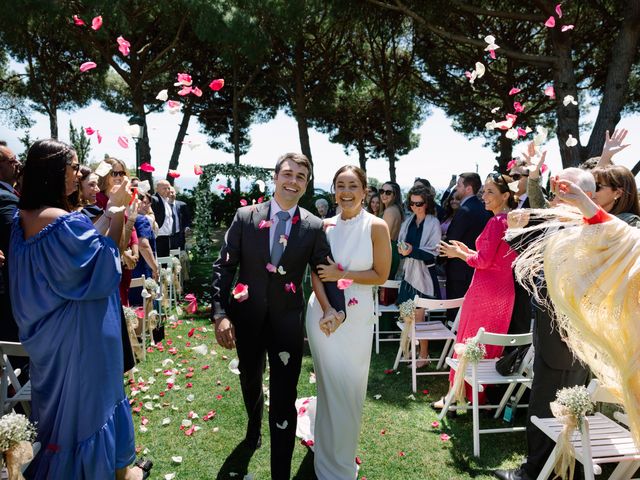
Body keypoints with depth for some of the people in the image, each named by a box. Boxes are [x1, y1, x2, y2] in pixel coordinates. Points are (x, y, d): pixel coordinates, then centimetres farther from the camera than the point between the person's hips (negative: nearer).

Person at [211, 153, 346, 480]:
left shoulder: (313, 227, -7)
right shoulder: (245, 217, -7)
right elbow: (224, 267, -8)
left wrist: (337, 308, -20)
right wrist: (220, 314, -15)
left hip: (287, 322, -2)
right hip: (247, 318, 2)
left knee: (284, 401, -1)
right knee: (250, 382, 26)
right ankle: (254, 423, 60)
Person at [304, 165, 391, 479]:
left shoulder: (376, 227, -6)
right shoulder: (325, 226, 0)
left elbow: (380, 276, -7)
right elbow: (316, 274, 0)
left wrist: (341, 274, -13)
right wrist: (327, 310, -14)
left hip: (357, 317, -1)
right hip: (322, 312, 1)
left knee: (350, 387, 9)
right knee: (329, 385, 12)